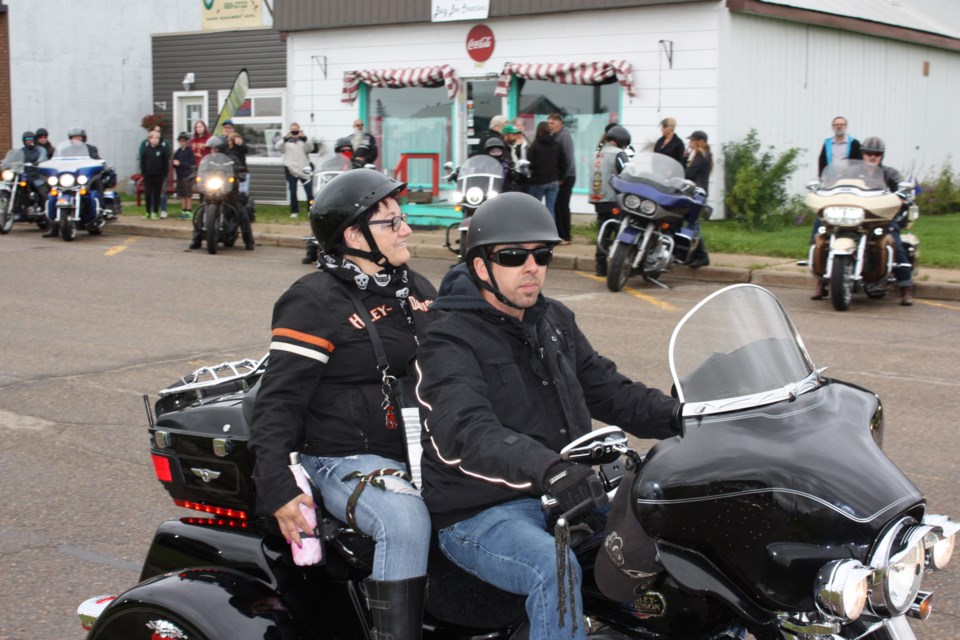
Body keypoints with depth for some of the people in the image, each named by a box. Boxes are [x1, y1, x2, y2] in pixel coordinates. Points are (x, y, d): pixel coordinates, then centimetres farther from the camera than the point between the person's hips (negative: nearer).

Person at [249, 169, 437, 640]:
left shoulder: (416, 289, 14)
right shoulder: (314, 302, -9)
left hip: (422, 451, 8)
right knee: (405, 521, -33)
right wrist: (276, 487, -22)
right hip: (347, 458, -7)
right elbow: (278, 398, -13)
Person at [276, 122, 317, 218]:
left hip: (304, 169, 0)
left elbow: (310, 148, -6)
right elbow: (278, 147, -10)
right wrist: (285, 138, -25)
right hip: (290, 169, 0)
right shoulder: (286, 141, 8)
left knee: (309, 190, -5)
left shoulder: (303, 140, 11)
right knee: (292, 191, 4)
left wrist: (304, 138, -21)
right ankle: (294, 211, 13)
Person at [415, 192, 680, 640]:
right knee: (556, 569, -34)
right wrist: (546, 467, -45)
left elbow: (607, 389, 15)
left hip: (565, 496, 8)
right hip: (479, 514, -7)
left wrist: (677, 416, -4)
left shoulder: (556, 322, 14)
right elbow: (466, 432, -28)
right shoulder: (449, 340, -12)